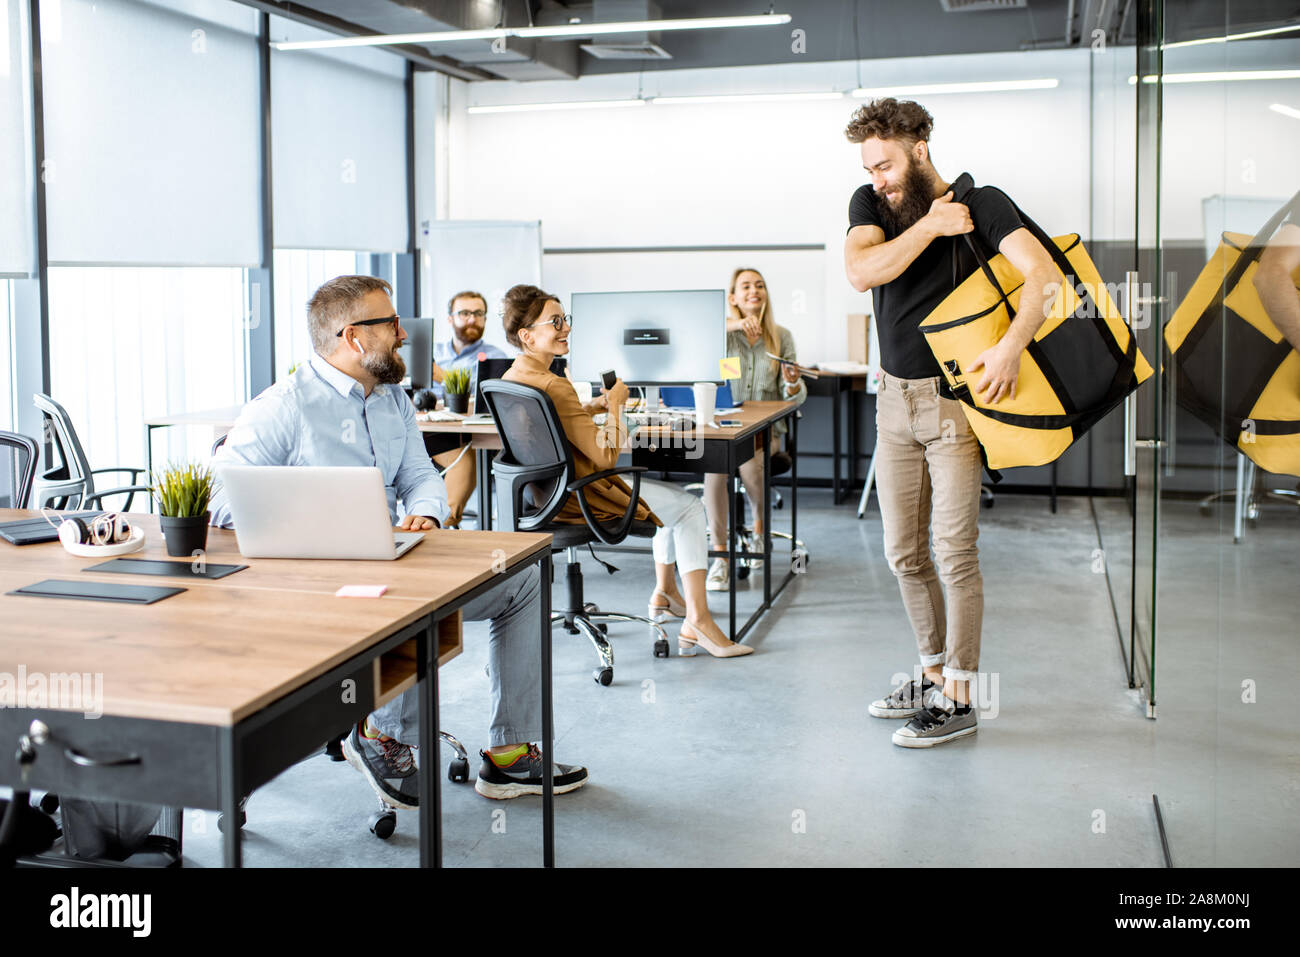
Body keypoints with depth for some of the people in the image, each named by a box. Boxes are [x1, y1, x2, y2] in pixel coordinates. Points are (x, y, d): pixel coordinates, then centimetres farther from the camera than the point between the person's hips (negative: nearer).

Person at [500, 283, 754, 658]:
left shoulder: (511, 378, 2)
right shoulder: (552, 385, -29)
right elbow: (606, 456, -27)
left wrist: (595, 405, 8)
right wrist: (614, 404, -13)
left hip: (548, 490, 10)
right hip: (579, 497, -10)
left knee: (671, 491, 26)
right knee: (689, 507, 1)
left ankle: (664, 593, 36)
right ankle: (697, 621, 0)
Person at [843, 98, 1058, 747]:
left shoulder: (981, 204, -6)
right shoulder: (869, 205, 7)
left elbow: (1043, 273, -19)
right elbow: (860, 271, -13)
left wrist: (1010, 347, -32)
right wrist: (930, 226, -14)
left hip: (955, 398, -5)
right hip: (894, 401, 5)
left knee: (954, 553, -4)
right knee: (904, 554, 10)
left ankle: (958, 699, 5)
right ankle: (933, 674, 26)